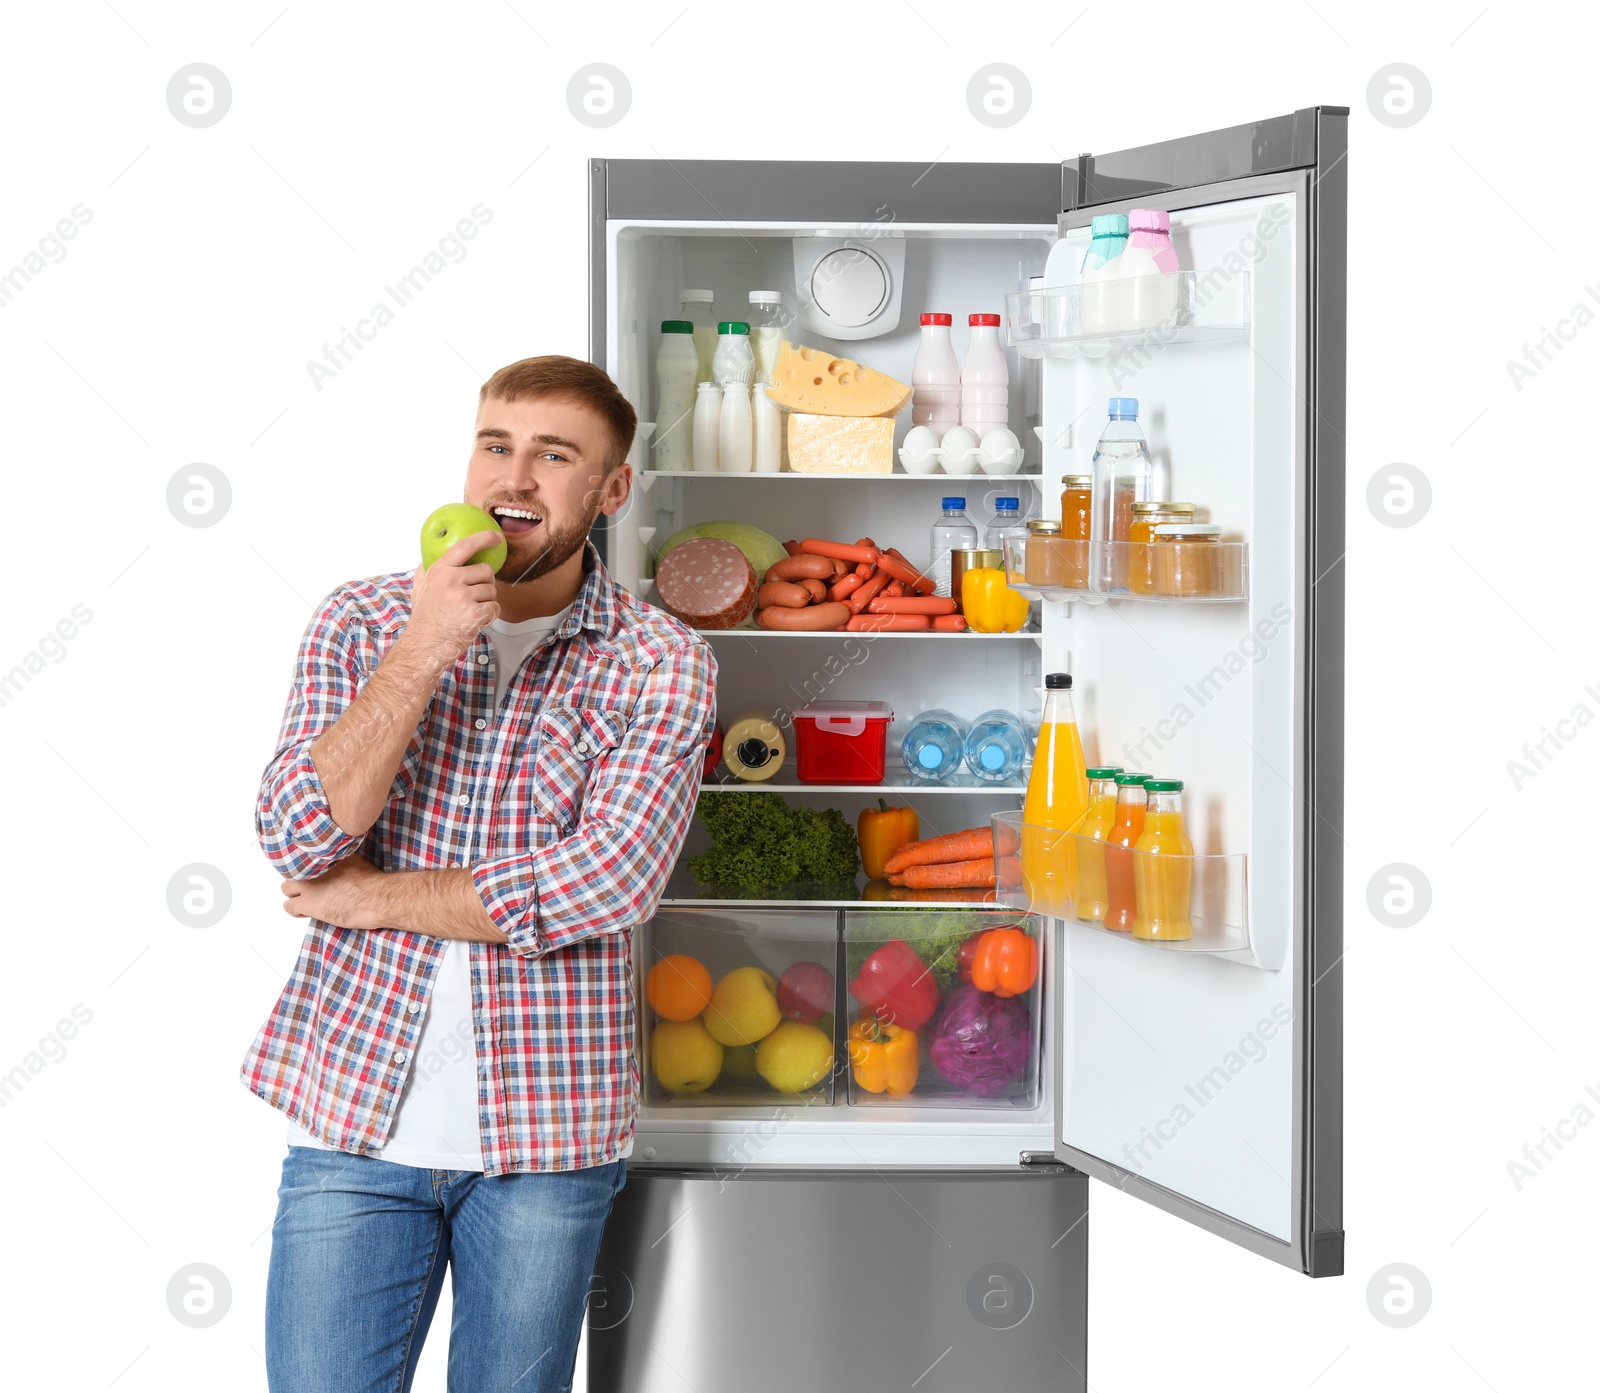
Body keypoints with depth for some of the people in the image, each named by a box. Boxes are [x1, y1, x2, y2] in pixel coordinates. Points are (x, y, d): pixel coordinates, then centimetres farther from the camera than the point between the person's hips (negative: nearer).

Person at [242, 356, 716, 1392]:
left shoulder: (661, 665, -3)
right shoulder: (361, 622, 3)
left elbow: (608, 882, -16)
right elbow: (300, 839, -9)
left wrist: (372, 895, -11)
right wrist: (421, 654, -18)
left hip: (546, 1127, -1)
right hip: (354, 1108, 1)